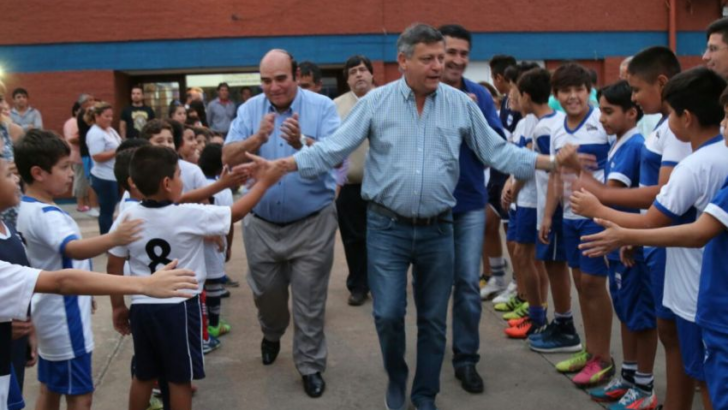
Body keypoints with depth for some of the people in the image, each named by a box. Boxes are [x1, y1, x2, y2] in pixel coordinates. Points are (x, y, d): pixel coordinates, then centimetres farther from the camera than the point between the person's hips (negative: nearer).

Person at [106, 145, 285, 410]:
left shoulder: (127, 218, -4)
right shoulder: (190, 215, -16)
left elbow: (114, 267, 1)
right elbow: (236, 213, -5)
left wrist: (118, 306, 14)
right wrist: (263, 183, 8)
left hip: (142, 308, 5)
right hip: (179, 308, -4)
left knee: (143, 376, 19)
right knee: (180, 379, 10)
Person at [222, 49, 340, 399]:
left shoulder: (322, 107, -9)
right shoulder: (250, 109, -1)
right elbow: (228, 158, -9)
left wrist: (302, 142, -36)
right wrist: (257, 139, -27)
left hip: (312, 222, -3)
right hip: (261, 222, 3)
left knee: (310, 302, 5)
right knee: (265, 292, 21)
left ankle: (310, 366, 22)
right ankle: (271, 334, 51)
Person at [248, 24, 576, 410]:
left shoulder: (461, 103, 0)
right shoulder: (375, 102, -4)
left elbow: (497, 151, 4)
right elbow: (332, 148, -7)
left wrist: (552, 161, -5)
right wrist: (282, 165, -18)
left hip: (438, 229, 2)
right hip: (387, 228, -1)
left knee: (433, 319, 11)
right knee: (388, 314, 0)